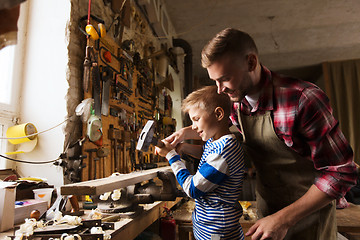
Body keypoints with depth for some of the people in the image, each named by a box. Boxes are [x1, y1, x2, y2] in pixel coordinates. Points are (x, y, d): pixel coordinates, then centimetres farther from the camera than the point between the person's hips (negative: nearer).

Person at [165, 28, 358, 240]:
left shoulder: (304, 100, -29)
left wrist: (284, 219, -24)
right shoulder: (233, 101, -9)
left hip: (308, 213, -5)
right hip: (266, 207, 5)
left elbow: (342, 172, -23)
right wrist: (187, 132, -2)